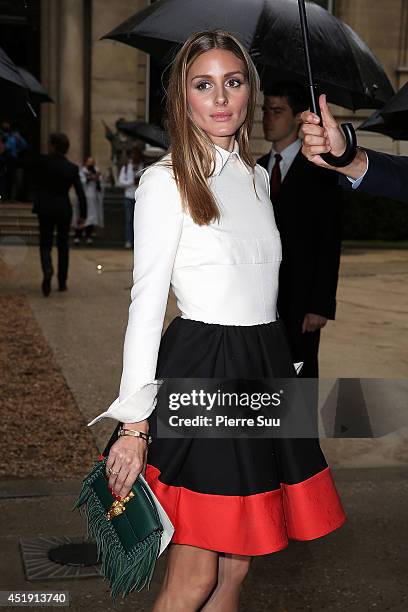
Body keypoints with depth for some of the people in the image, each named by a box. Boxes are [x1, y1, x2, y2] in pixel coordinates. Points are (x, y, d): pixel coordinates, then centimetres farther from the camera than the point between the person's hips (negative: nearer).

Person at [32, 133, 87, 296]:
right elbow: (80, 193, -4)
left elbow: (34, 179, 6)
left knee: (45, 244, 5)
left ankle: (47, 269, -25)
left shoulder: (43, 161, -8)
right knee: (63, 245, 13)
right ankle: (62, 282, 15)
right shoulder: (72, 168, -3)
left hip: (45, 208, -2)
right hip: (64, 209, 2)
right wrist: (83, 214, 1)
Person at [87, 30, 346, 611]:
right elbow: (145, 302, -10)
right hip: (200, 374, -6)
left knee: (236, 565, 12)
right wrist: (134, 423, -13)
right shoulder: (166, 180, -6)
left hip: (264, 368, 7)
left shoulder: (257, 177, 14)